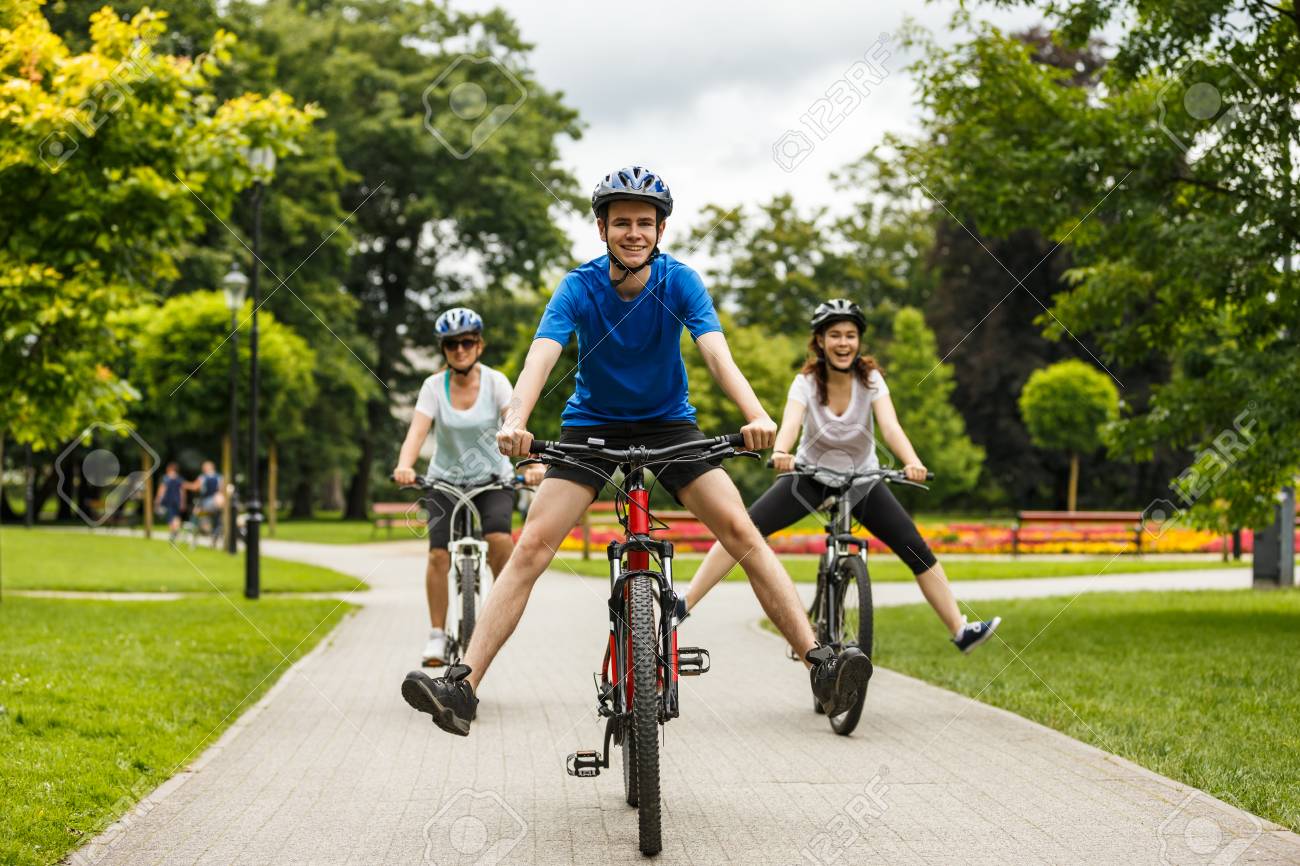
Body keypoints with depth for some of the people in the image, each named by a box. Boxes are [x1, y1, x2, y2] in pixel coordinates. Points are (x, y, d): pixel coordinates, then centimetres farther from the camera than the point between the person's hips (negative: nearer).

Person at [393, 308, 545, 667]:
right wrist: (404, 466, -42)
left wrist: (531, 464, -42)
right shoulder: (434, 386, -10)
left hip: (494, 478, -1)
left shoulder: (495, 381, -11)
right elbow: (417, 431, -22)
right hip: (446, 480, 1)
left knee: (499, 538, -27)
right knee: (439, 554, -15)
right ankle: (437, 635, -2)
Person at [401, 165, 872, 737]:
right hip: (591, 426, 0)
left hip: (669, 423, 0)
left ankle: (819, 662, -17)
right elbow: (541, 355, -32)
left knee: (740, 531, -16)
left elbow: (717, 353, -29)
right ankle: (463, 685, -18)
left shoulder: (679, 282, -15)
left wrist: (757, 415, -48)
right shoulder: (578, 288, -17)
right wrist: (515, 421, -52)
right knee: (531, 545, -15)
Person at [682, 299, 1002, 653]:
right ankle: (683, 606, -17)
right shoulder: (807, 382, -18)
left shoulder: (870, 380, -16)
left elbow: (890, 427, -32)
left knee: (917, 549, -14)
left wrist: (912, 461, -52)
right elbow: (790, 424, -36)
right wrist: (780, 453, -59)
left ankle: (961, 631, -7)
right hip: (810, 475, 0)